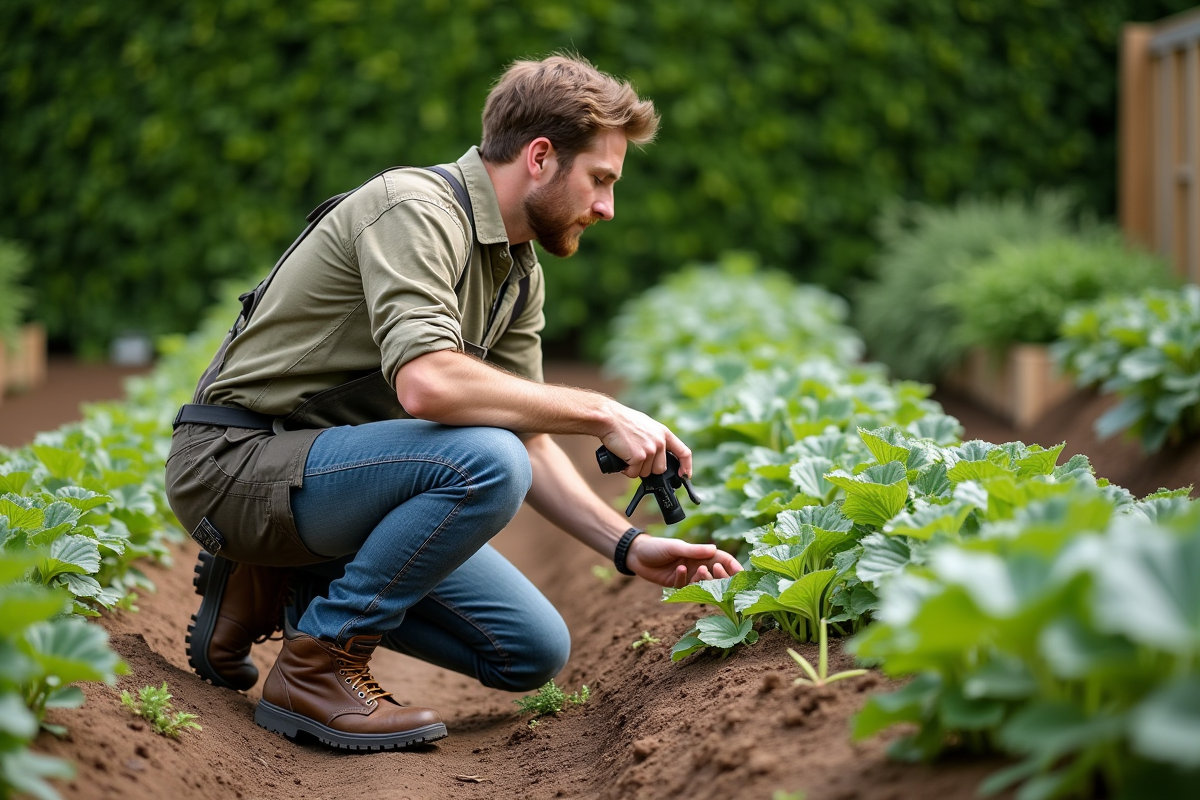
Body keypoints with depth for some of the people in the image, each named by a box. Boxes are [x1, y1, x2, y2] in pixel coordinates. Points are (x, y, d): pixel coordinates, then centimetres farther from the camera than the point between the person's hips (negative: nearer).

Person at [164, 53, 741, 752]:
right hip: (238, 461, -9)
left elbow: (530, 445, 10)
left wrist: (630, 547, -2)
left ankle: (275, 584, 13)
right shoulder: (416, 208, -20)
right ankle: (317, 668, -16)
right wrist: (599, 413, -27)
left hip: (332, 470, 9)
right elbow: (428, 384, -35)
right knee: (484, 461, -32)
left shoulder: (520, 275, 9)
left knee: (535, 652, 5)